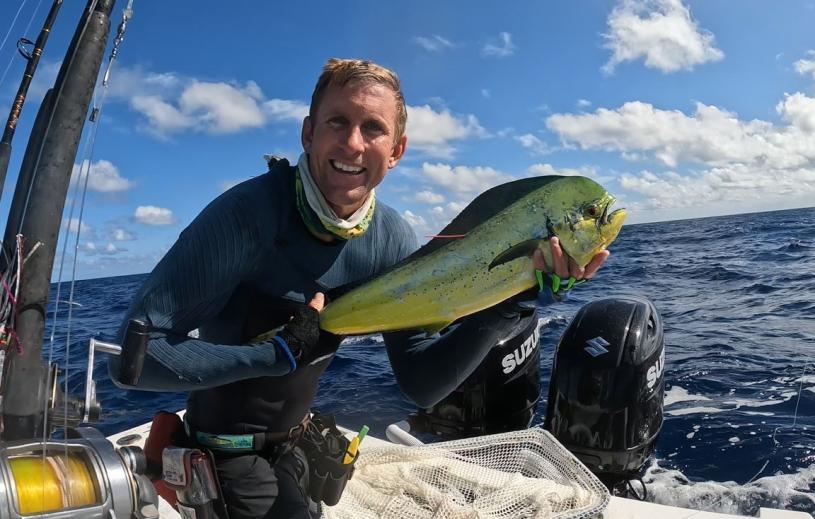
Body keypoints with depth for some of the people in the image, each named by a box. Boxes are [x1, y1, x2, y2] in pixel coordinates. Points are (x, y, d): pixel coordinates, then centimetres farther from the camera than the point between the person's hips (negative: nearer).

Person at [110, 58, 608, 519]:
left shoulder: (394, 240, -14)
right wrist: (281, 351, -33)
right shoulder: (246, 214, -30)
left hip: (291, 445, 5)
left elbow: (423, 384, -15)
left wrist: (509, 294, -26)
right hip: (225, 454, -5)